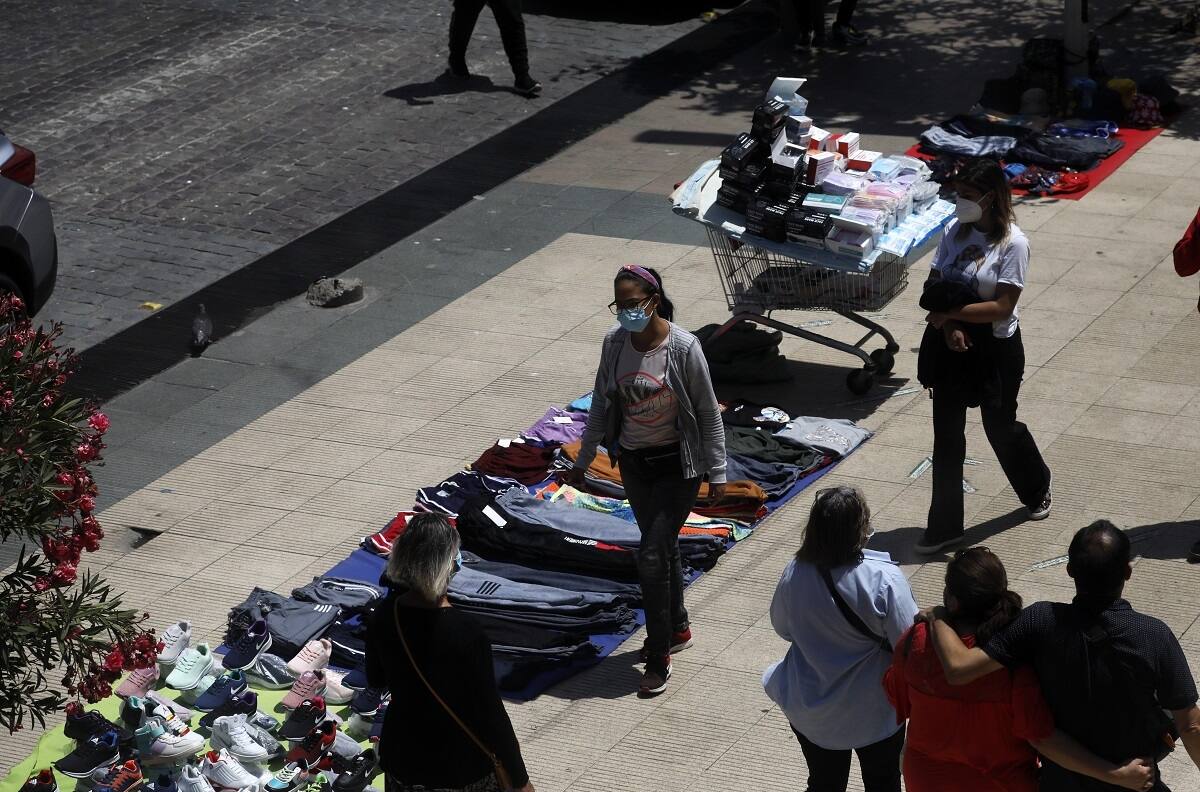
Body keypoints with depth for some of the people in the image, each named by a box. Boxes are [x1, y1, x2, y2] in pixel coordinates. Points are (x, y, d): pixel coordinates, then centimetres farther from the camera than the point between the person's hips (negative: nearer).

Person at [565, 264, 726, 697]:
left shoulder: (683, 348, -21)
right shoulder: (614, 343, -7)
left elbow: (709, 414, -11)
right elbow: (601, 406, 7)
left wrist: (717, 473, -8)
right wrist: (582, 461, 12)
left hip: (677, 466, -5)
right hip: (633, 462, 5)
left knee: (652, 556, -9)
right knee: (662, 548, 19)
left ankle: (658, 658, 1)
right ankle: (677, 629, 39)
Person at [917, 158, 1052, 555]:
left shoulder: (1012, 243, -18)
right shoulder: (955, 231, -2)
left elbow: (1002, 307, -22)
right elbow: (934, 285, -2)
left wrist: (948, 313, -22)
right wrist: (950, 327, -19)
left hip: (997, 347, -4)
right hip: (953, 344, 4)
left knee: (1000, 425, 15)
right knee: (947, 433, 5)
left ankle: (1037, 488, 45)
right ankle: (945, 525, 14)